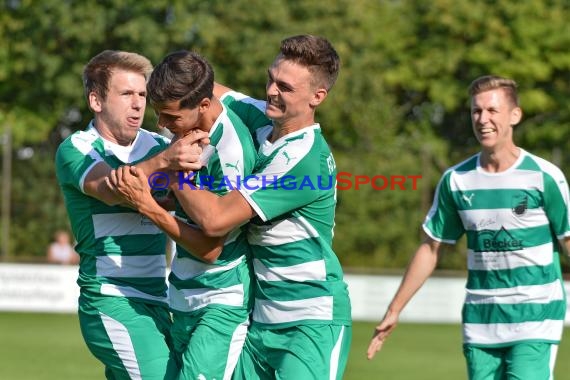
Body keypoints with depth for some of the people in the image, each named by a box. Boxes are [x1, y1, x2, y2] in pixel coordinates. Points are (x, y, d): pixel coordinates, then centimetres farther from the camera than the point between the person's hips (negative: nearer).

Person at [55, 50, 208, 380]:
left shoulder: (157, 146, 10)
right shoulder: (76, 150, -6)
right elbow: (109, 189, -27)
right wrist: (162, 161, -44)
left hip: (155, 299, 6)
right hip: (111, 300, -6)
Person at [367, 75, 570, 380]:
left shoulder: (544, 177, -7)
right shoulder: (456, 180, 4)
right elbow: (432, 248, 12)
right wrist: (394, 311, 13)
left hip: (535, 320, -4)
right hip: (479, 322, 4)